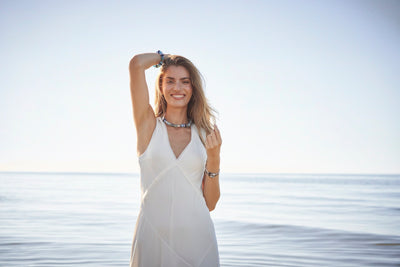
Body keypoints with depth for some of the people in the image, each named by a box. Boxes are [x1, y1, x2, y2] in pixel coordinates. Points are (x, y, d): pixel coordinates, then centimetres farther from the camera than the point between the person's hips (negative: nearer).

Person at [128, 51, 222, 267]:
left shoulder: (205, 135, 7)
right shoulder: (149, 125, 2)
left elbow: (210, 204, 7)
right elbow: (137, 64, -10)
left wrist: (214, 158, -6)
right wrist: (164, 57, 9)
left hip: (197, 236, 2)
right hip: (152, 236, -2)